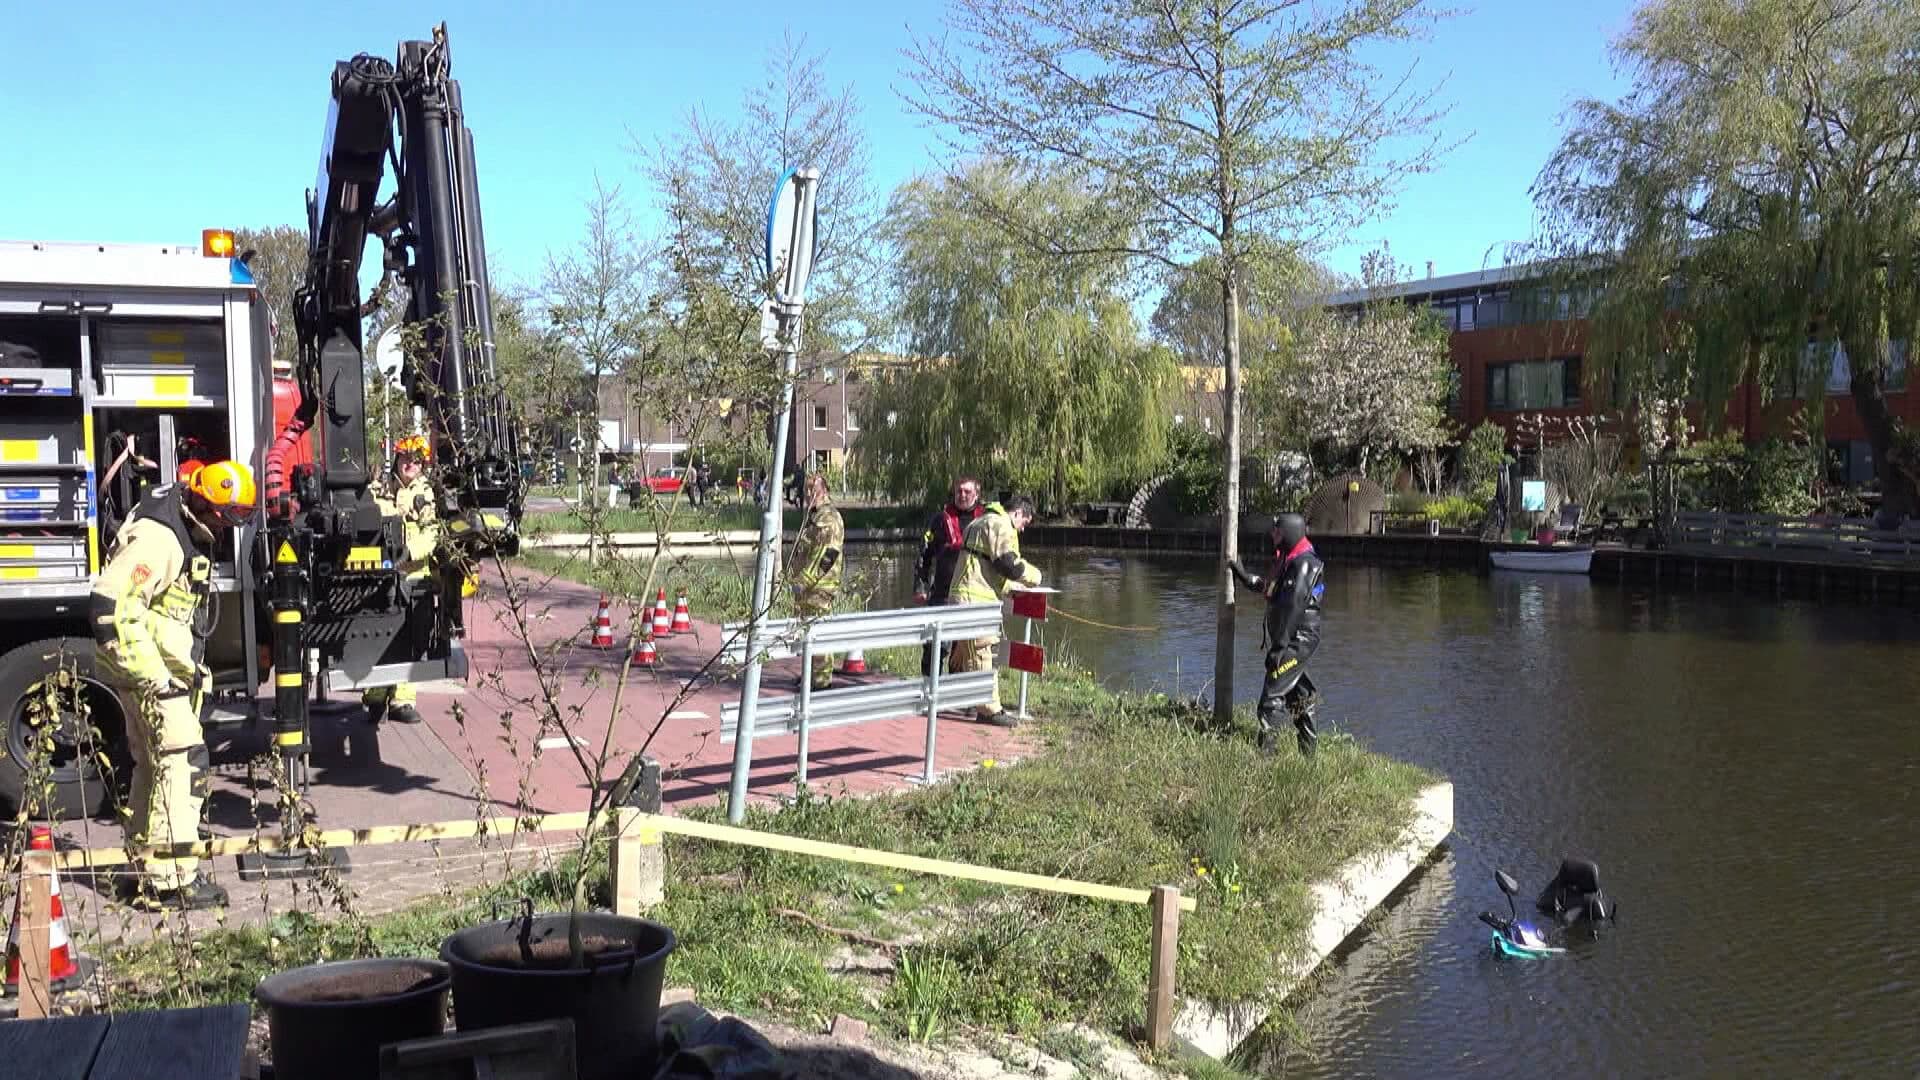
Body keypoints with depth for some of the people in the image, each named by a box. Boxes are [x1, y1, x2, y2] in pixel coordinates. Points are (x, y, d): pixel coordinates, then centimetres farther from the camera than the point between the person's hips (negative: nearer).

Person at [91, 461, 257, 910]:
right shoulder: (156, 536, -21)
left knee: (154, 767, 17)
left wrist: (193, 666, 21)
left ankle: (146, 870, 28)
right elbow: (109, 604, -26)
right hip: (150, 671, -11)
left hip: (167, 667, 11)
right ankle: (171, 881, -10)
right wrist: (151, 676, -25)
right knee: (182, 764, -12)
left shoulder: (190, 532, 11)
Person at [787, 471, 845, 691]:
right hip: (805, 585, 10)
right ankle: (809, 673, 25)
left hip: (820, 587, -10)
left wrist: (806, 579, -20)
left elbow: (827, 555, -20)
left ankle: (823, 679, -5)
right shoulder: (811, 516, 19)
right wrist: (798, 578, 21)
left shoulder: (830, 518, -13)